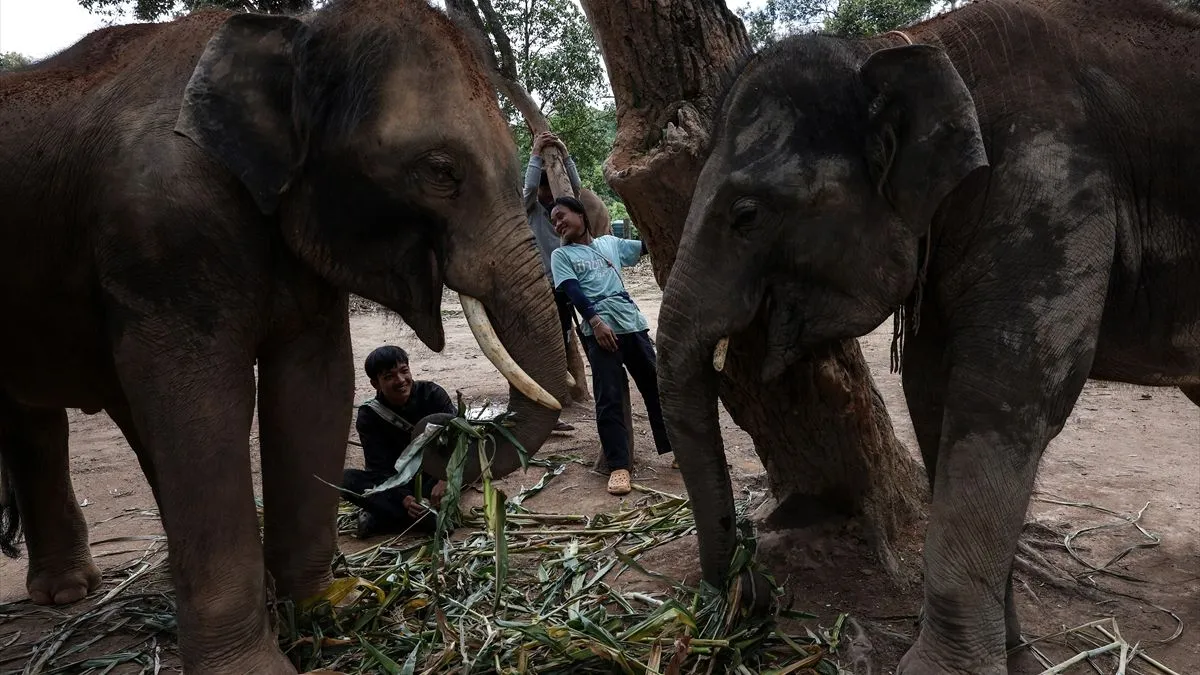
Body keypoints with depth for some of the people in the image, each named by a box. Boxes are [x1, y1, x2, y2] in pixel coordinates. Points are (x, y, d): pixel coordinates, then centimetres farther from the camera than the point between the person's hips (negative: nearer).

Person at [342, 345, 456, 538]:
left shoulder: (431, 394, -11)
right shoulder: (369, 417, -9)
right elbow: (381, 469, -16)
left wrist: (445, 479, -38)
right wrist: (404, 499, -36)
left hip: (435, 477, -1)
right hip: (396, 485, 1)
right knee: (346, 479, -25)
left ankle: (379, 518, -29)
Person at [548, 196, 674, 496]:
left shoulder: (609, 242, 20)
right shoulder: (561, 255, 8)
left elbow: (646, 246, 22)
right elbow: (572, 291, -6)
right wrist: (595, 320, -20)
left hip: (632, 322, 4)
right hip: (598, 328, -4)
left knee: (656, 385, 7)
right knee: (609, 398, -9)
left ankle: (675, 448, 19)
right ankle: (619, 466, -8)